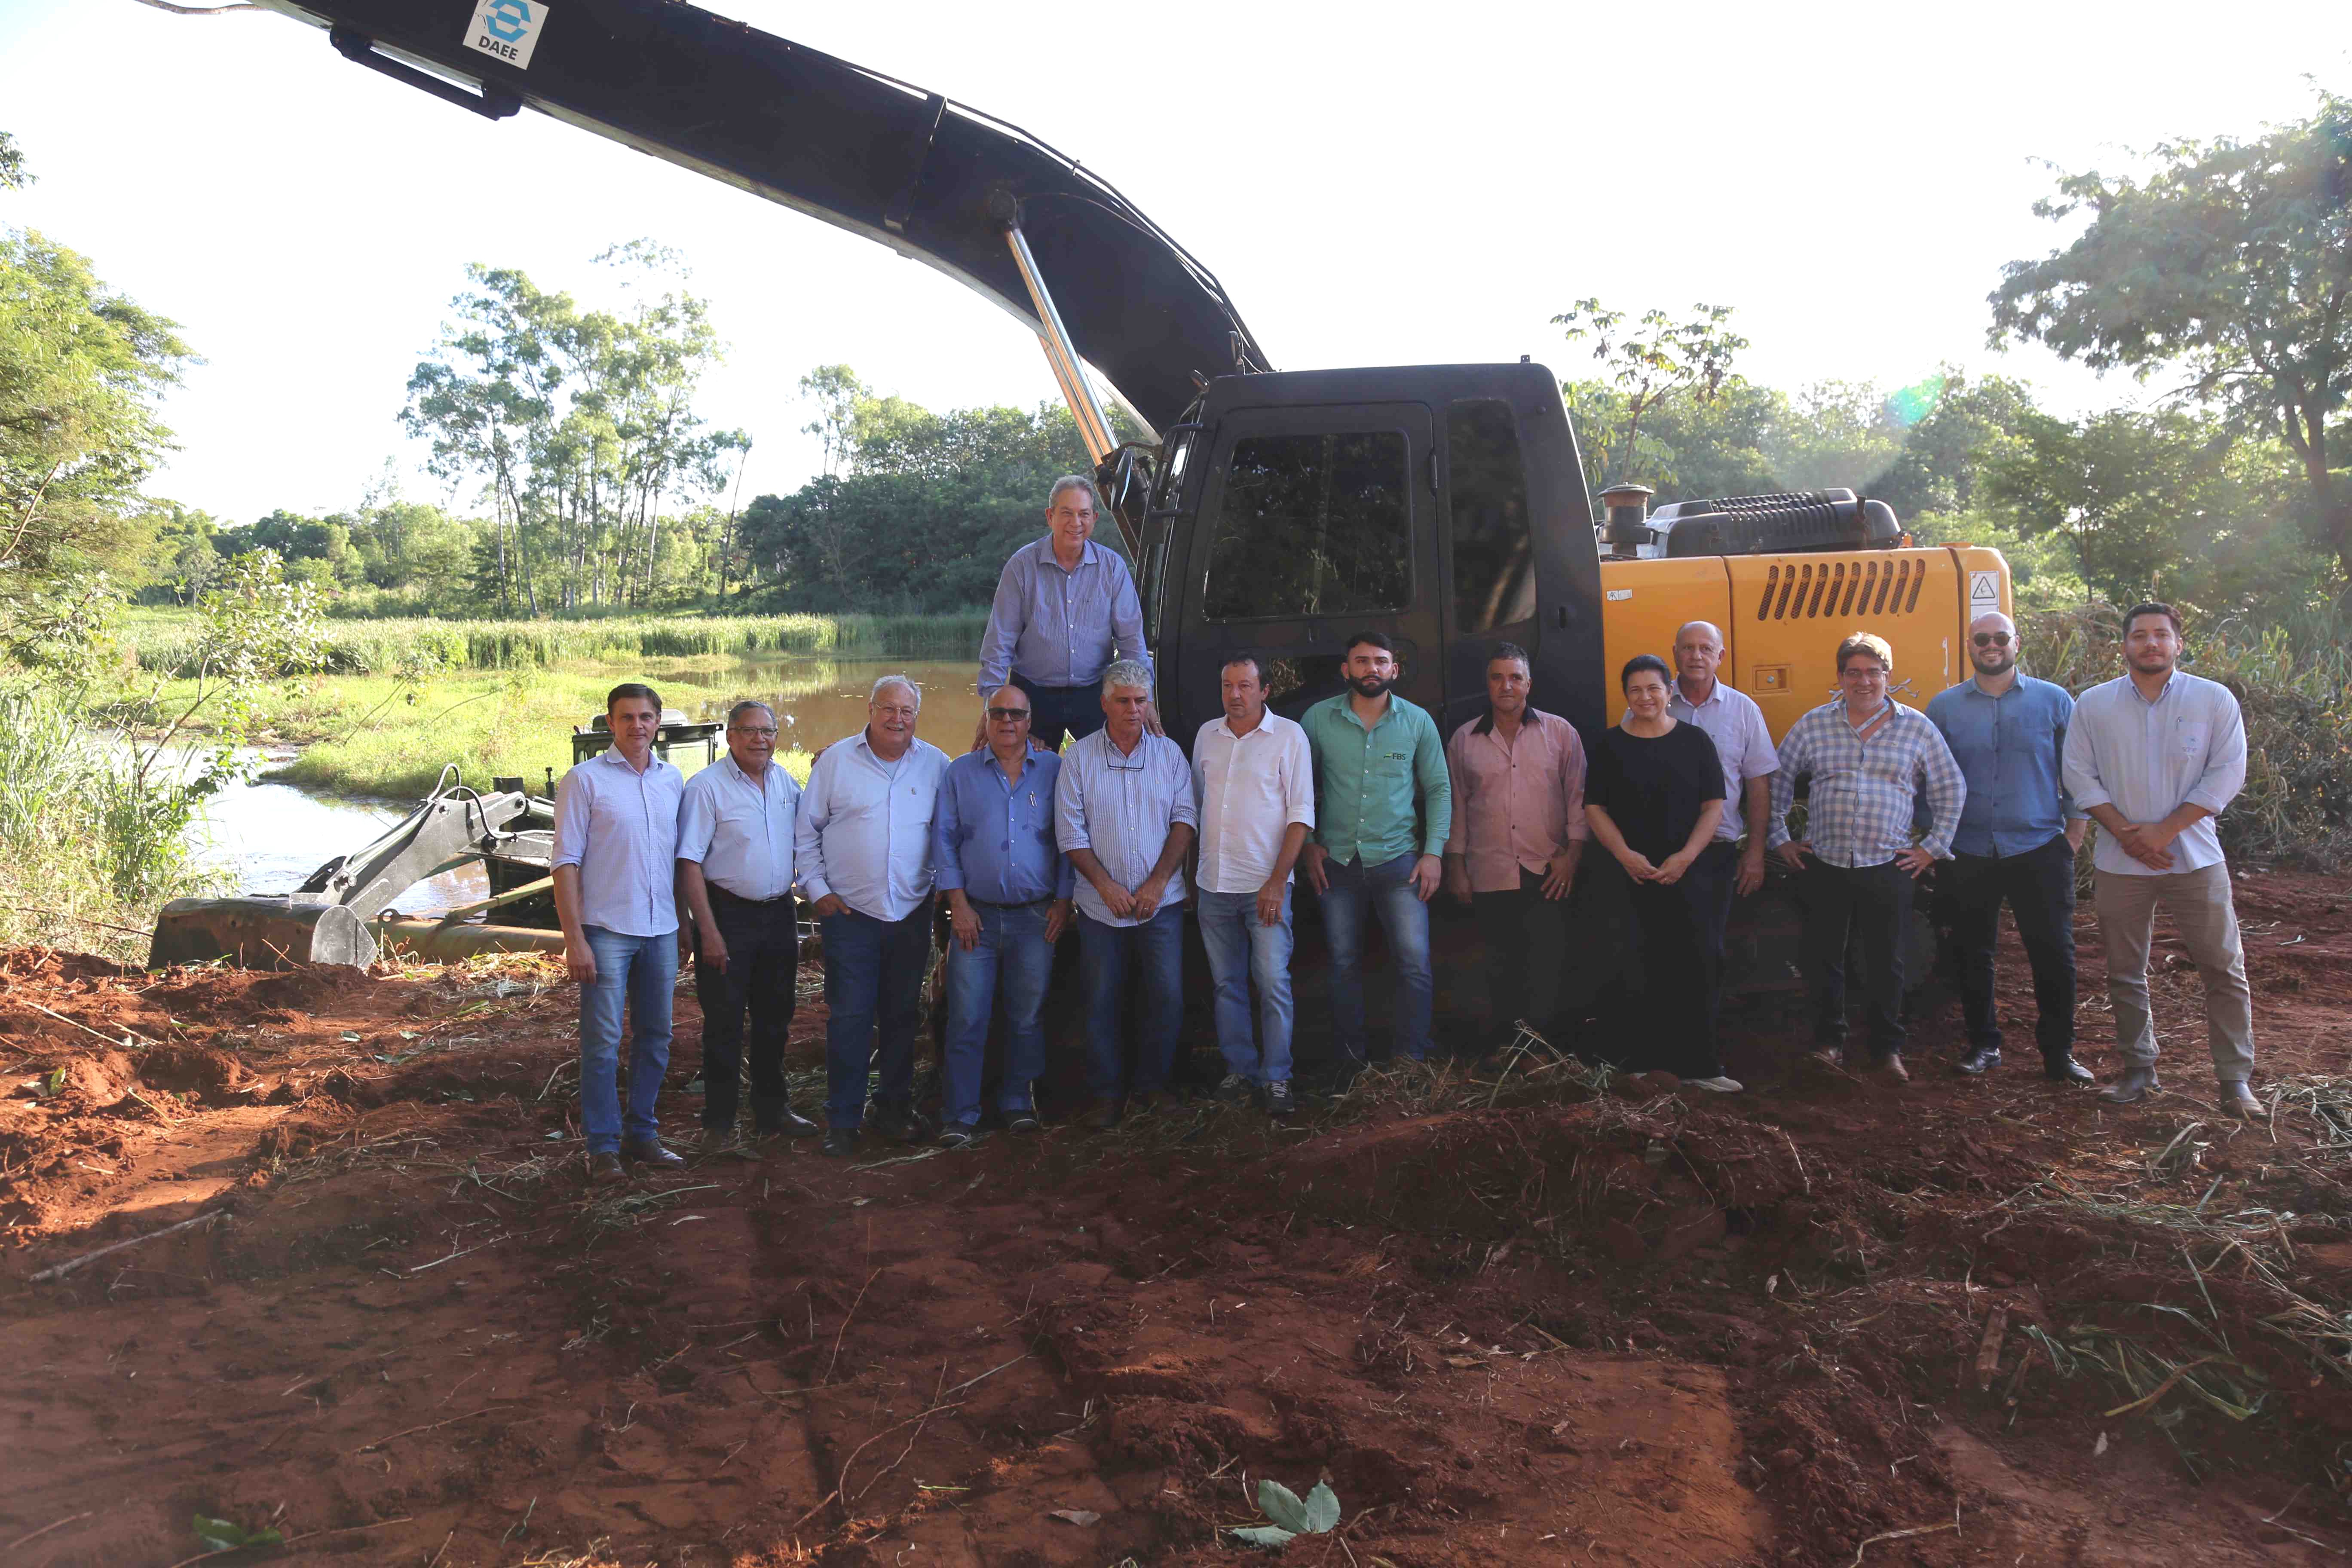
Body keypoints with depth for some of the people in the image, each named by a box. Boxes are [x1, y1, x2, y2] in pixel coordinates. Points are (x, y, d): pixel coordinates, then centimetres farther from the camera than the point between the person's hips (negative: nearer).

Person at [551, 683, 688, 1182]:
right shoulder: (585, 779, -4)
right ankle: (603, 1146, 8)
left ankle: (641, 1133, 23)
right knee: (603, 1042, -2)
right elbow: (566, 862, -6)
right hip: (606, 931, -5)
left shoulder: (673, 780, 10)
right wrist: (574, 939, -12)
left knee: (655, 1038, 11)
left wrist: (683, 924, 12)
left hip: (661, 930, 5)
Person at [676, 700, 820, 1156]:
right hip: (729, 915, -6)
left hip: (779, 913, 6)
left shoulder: (784, 780, 8)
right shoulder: (707, 786, -11)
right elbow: (689, 864, -14)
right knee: (724, 1024, 0)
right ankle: (720, 1126, 10)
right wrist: (709, 932, -18)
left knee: (775, 1018, 16)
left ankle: (772, 1110, 30)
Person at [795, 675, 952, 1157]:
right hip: (849, 913, -2)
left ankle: (895, 1108, 24)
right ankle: (843, 1119, 8)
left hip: (912, 913, 2)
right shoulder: (836, 760, 0)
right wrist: (817, 889, -1)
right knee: (850, 1018, -2)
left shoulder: (935, 765, 5)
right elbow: (806, 832, 5)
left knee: (903, 1016, 11)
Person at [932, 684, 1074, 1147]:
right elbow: (944, 839, 4)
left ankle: (1017, 1101, 23)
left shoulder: (1054, 770, 5)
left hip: (1037, 917, 0)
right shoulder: (961, 772, 6)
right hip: (976, 916, 0)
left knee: (1027, 1016, 8)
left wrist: (1063, 901, 0)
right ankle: (961, 1114, 5)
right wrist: (958, 903, -3)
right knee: (967, 1018, -2)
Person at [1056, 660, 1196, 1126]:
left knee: (1168, 997, -3)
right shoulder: (1079, 758, 1)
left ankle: (1149, 1084, 13)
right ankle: (1106, 1093, 15)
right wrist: (1106, 885, -12)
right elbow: (1070, 831, -2)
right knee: (1102, 1002, 3)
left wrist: (1157, 883, -9)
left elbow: (1185, 820, 1)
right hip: (1101, 904, -1)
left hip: (1161, 902, 1)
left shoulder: (1169, 753, 5)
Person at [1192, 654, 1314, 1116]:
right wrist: (1190, 873, 14)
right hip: (1214, 886, 4)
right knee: (1227, 983, 9)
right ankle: (1238, 1068, 20)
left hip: (1266, 886, -4)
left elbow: (1301, 814, -6)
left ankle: (1276, 1077, 3)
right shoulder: (1207, 735, 10)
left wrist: (1277, 881, -13)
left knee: (1273, 983, -7)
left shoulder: (1289, 736, -4)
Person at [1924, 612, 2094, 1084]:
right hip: (1967, 854, 1)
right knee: (1973, 955, 9)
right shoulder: (1944, 707, 6)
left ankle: (2059, 1052, 10)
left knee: (2054, 953, -1)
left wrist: (2075, 828, 0)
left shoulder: (2054, 701, 4)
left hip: (2039, 850, -1)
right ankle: (1983, 1044, 23)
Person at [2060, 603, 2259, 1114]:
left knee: (2224, 969, 1)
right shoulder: (2092, 705, 2)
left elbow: (2227, 775, -6)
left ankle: (2235, 1079, 11)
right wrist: (2125, 833, -11)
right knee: (2125, 973, 8)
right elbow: (2079, 775, 1)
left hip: (2195, 859, -1)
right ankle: (2138, 1071, 21)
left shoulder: (2215, 700, -1)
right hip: (2119, 863, 1)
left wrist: (2165, 831, -13)